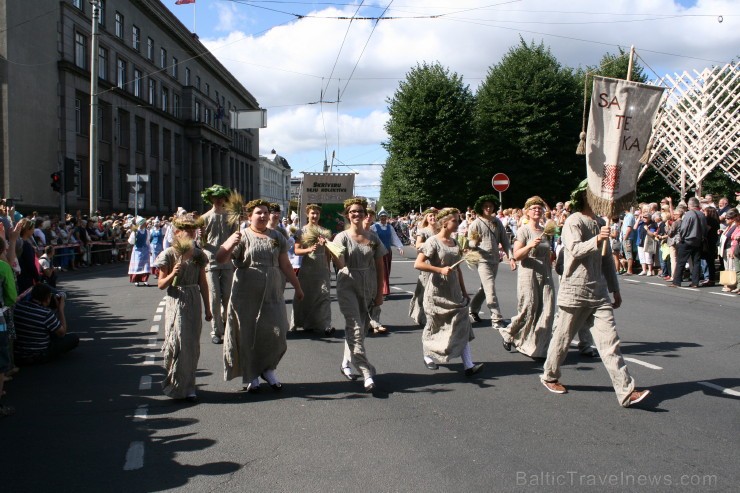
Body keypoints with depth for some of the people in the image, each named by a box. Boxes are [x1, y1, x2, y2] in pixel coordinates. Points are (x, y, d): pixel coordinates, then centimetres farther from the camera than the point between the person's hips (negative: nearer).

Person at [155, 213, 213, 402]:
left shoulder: (198, 254, 7)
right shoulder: (169, 254, -6)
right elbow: (160, 284, -4)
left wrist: (207, 308, 13)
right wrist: (173, 274, -23)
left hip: (194, 303, 4)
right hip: (176, 302, -4)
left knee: (193, 345, 6)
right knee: (178, 344, -4)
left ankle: (188, 387, 17)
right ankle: (177, 386, 10)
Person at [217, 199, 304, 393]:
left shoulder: (277, 237, 9)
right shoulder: (243, 237, -2)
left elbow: (285, 265, 14)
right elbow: (220, 258, -13)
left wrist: (297, 287, 14)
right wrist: (229, 244, -33)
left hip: (272, 294, 3)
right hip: (247, 295, -3)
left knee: (277, 333, -1)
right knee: (248, 334, 5)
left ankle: (268, 369, 22)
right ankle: (251, 376, 20)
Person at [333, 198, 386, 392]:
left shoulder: (373, 237, 5)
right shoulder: (342, 237, -3)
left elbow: (379, 267, 8)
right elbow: (341, 265, -16)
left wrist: (380, 293, 6)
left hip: (368, 288, 4)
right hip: (348, 286, -4)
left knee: (361, 327, 9)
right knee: (355, 328, -12)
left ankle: (346, 363, 28)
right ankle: (367, 372, -13)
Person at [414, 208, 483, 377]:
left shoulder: (455, 242, 9)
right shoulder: (433, 241, -12)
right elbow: (418, 264, -20)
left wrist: (464, 291, 16)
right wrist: (440, 270, -26)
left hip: (454, 292, 6)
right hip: (437, 293, -6)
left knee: (462, 326, -3)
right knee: (434, 326, 9)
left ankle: (469, 365, -7)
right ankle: (428, 357, 31)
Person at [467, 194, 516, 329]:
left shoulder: (497, 222, 6)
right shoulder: (476, 224, -7)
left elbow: (505, 241, 7)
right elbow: (470, 245, -5)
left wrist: (511, 257, -2)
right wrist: (474, 242, -29)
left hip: (495, 261, 6)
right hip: (483, 261, -5)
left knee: (484, 288, 17)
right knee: (490, 290, -11)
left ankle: (473, 309, 36)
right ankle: (497, 319, -10)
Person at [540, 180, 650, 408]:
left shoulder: (600, 223, 17)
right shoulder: (573, 222, -8)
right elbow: (575, 249, -26)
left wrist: (615, 289, 24)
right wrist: (596, 240, -43)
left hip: (599, 293, 6)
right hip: (575, 292, -6)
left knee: (609, 341, -2)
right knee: (562, 338, 8)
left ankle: (626, 391, -7)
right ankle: (550, 377, 30)